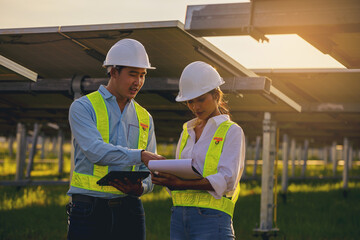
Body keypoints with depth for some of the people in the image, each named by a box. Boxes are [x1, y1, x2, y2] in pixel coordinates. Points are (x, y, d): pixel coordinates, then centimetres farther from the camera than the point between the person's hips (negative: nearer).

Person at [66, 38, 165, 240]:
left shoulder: (144, 117, 15)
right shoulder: (83, 107, 0)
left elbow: (149, 171, 12)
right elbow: (95, 151, -17)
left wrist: (140, 188, -10)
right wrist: (140, 155, -27)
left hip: (129, 210, 4)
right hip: (89, 209, -4)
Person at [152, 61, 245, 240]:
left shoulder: (231, 131, 1)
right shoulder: (187, 131, 20)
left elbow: (227, 180, -12)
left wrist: (183, 184, -24)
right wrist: (164, 178, -6)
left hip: (211, 219, -6)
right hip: (179, 216, 6)